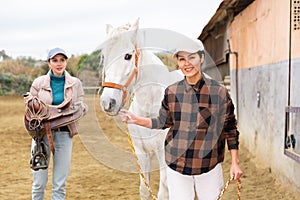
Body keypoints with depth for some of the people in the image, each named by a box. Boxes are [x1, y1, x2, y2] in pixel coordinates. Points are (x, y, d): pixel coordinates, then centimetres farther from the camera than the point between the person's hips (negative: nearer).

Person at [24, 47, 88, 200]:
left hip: (64, 134, 1)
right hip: (42, 132, -1)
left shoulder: (75, 83, 3)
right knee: (39, 182, 3)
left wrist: (80, 107, -20)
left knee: (60, 184, 4)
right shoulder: (39, 83, 0)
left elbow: (81, 108, 4)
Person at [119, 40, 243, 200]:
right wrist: (136, 120, 1)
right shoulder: (171, 92, 0)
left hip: (209, 165, -1)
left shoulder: (219, 91, -6)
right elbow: (163, 122, 13)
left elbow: (230, 129, 0)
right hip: (176, 163, 2)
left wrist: (235, 163, 0)